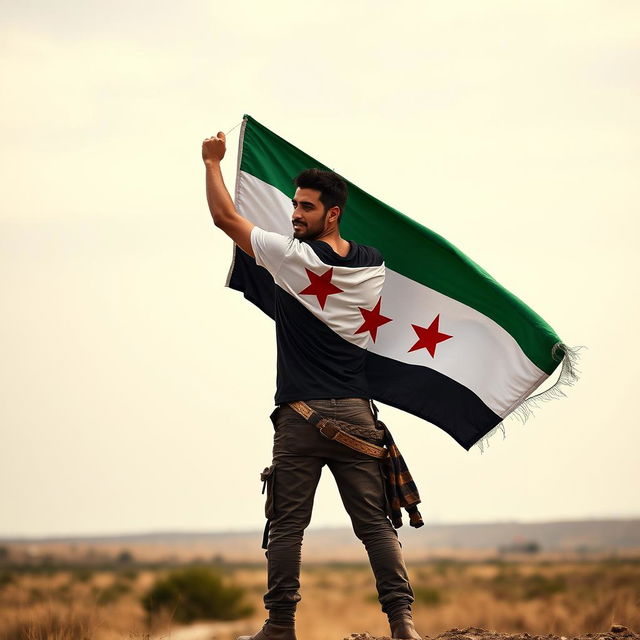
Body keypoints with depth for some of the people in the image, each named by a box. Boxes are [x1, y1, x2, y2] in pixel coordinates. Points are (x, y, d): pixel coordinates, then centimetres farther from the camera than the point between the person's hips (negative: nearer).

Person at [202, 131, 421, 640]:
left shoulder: (292, 258, -6)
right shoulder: (374, 265, 8)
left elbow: (225, 217, 4)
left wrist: (213, 162, 19)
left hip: (299, 416, -4)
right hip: (356, 413, 4)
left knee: (287, 526, 3)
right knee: (375, 522, 3)